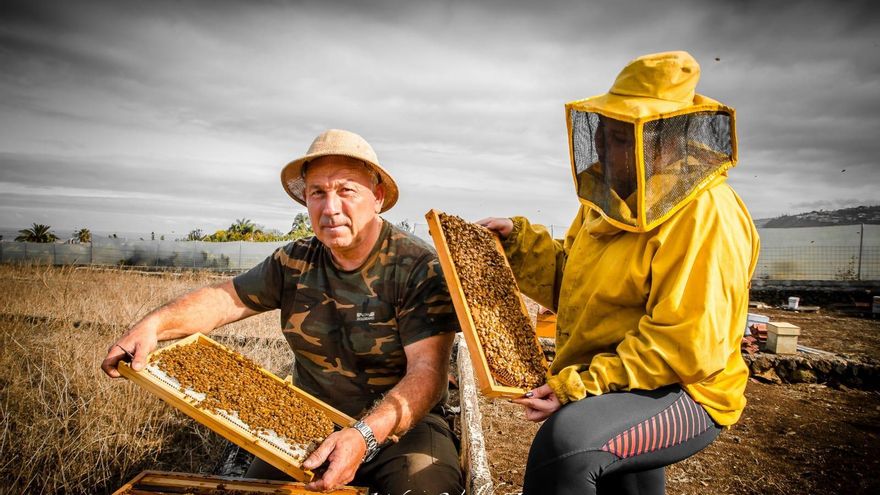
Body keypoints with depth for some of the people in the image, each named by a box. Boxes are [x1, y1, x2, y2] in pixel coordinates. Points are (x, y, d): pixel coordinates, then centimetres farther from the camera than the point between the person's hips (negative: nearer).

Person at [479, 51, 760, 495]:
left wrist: (579, 387, -26)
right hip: (616, 391, 9)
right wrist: (518, 240, -4)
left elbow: (686, 348, -25)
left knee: (565, 440, -33)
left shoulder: (705, 217, -21)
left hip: (683, 396, -8)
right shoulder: (614, 199, 5)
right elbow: (570, 283, 9)